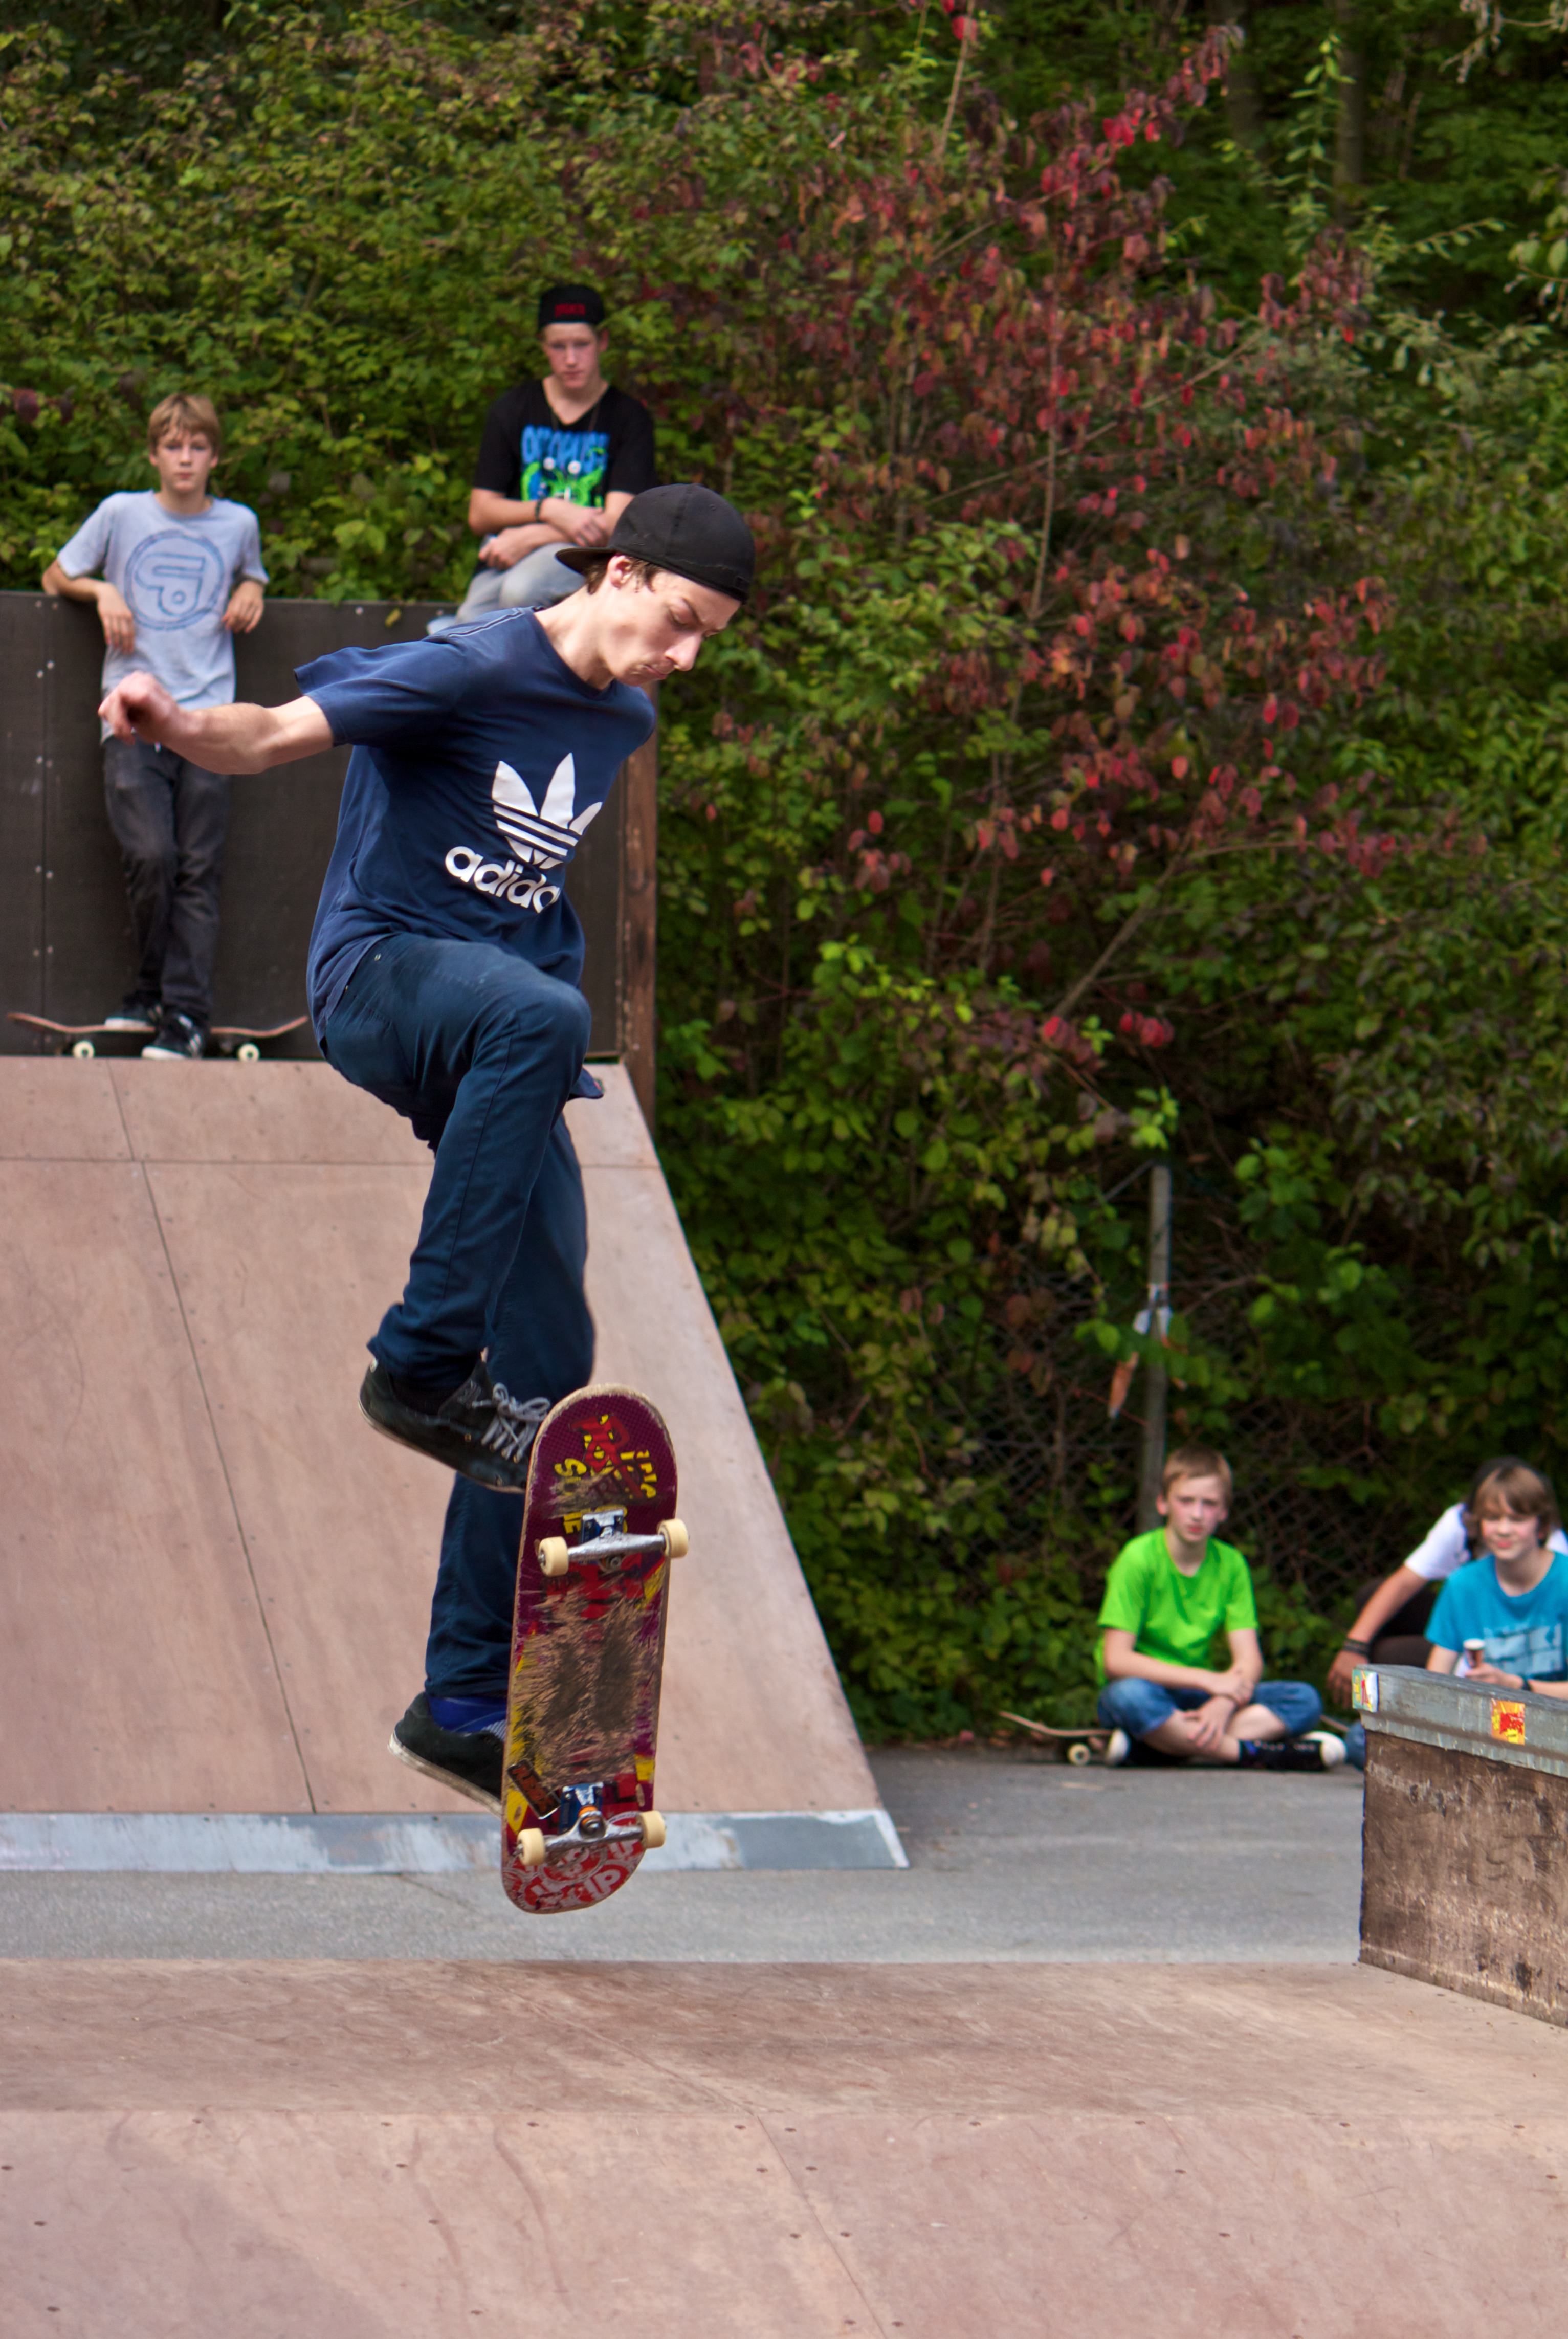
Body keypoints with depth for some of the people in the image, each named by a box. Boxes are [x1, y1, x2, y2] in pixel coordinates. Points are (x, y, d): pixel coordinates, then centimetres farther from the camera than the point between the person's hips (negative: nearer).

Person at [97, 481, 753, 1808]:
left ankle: (466, 1698, 5)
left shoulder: (624, 725, 12)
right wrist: (175, 720, -38)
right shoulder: (471, 669, -12)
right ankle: (421, 1365, -35)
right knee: (541, 1015, -42)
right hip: (379, 971, -7)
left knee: (548, 1370, -1)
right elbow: (270, 738, -17)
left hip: (504, 1038, 7)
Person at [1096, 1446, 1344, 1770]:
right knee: (1131, 1694, -40)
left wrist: (1223, 1704, -26)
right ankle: (1254, 1752, -29)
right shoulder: (1139, 1558, -11)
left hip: (1197, 1698, 5)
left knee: (1304, 1700, -16)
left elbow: (1249, 1660, -3)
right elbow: (1115, 1661, -19)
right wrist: (1208, 1680, -21)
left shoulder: (1231, 1564, 3)